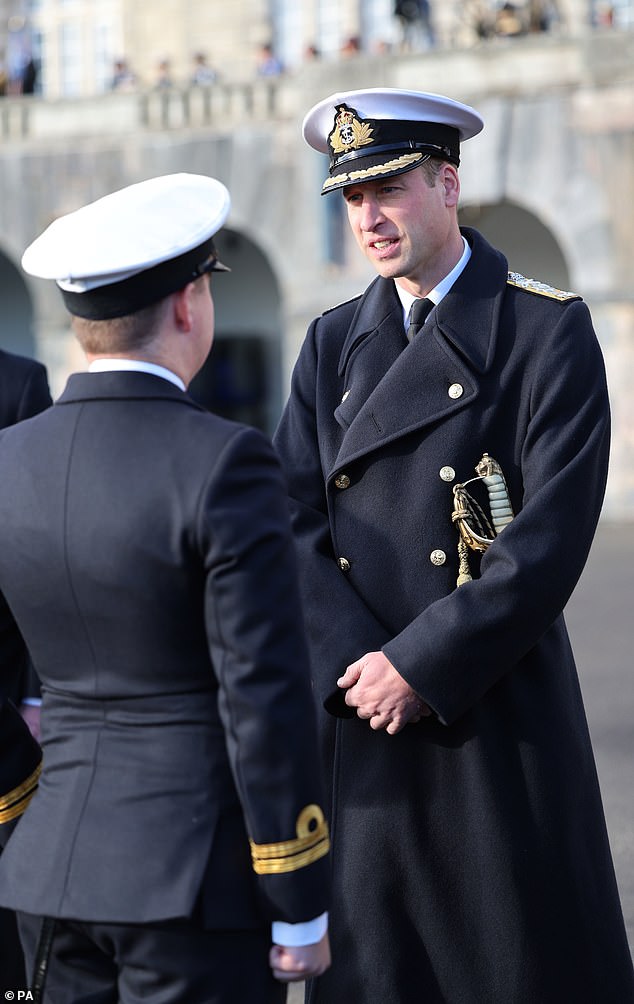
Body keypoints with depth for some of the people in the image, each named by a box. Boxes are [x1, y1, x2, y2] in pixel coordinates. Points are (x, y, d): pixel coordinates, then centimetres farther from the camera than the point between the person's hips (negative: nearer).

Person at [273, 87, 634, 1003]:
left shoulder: (549, 330, -4)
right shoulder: (334, 343, 12)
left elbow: (552, 538, -13)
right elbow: (296, 522, 3)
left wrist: (421, 667, -15)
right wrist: (353, 666, -11)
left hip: (497, 719, -4)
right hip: (359, 719, 4)